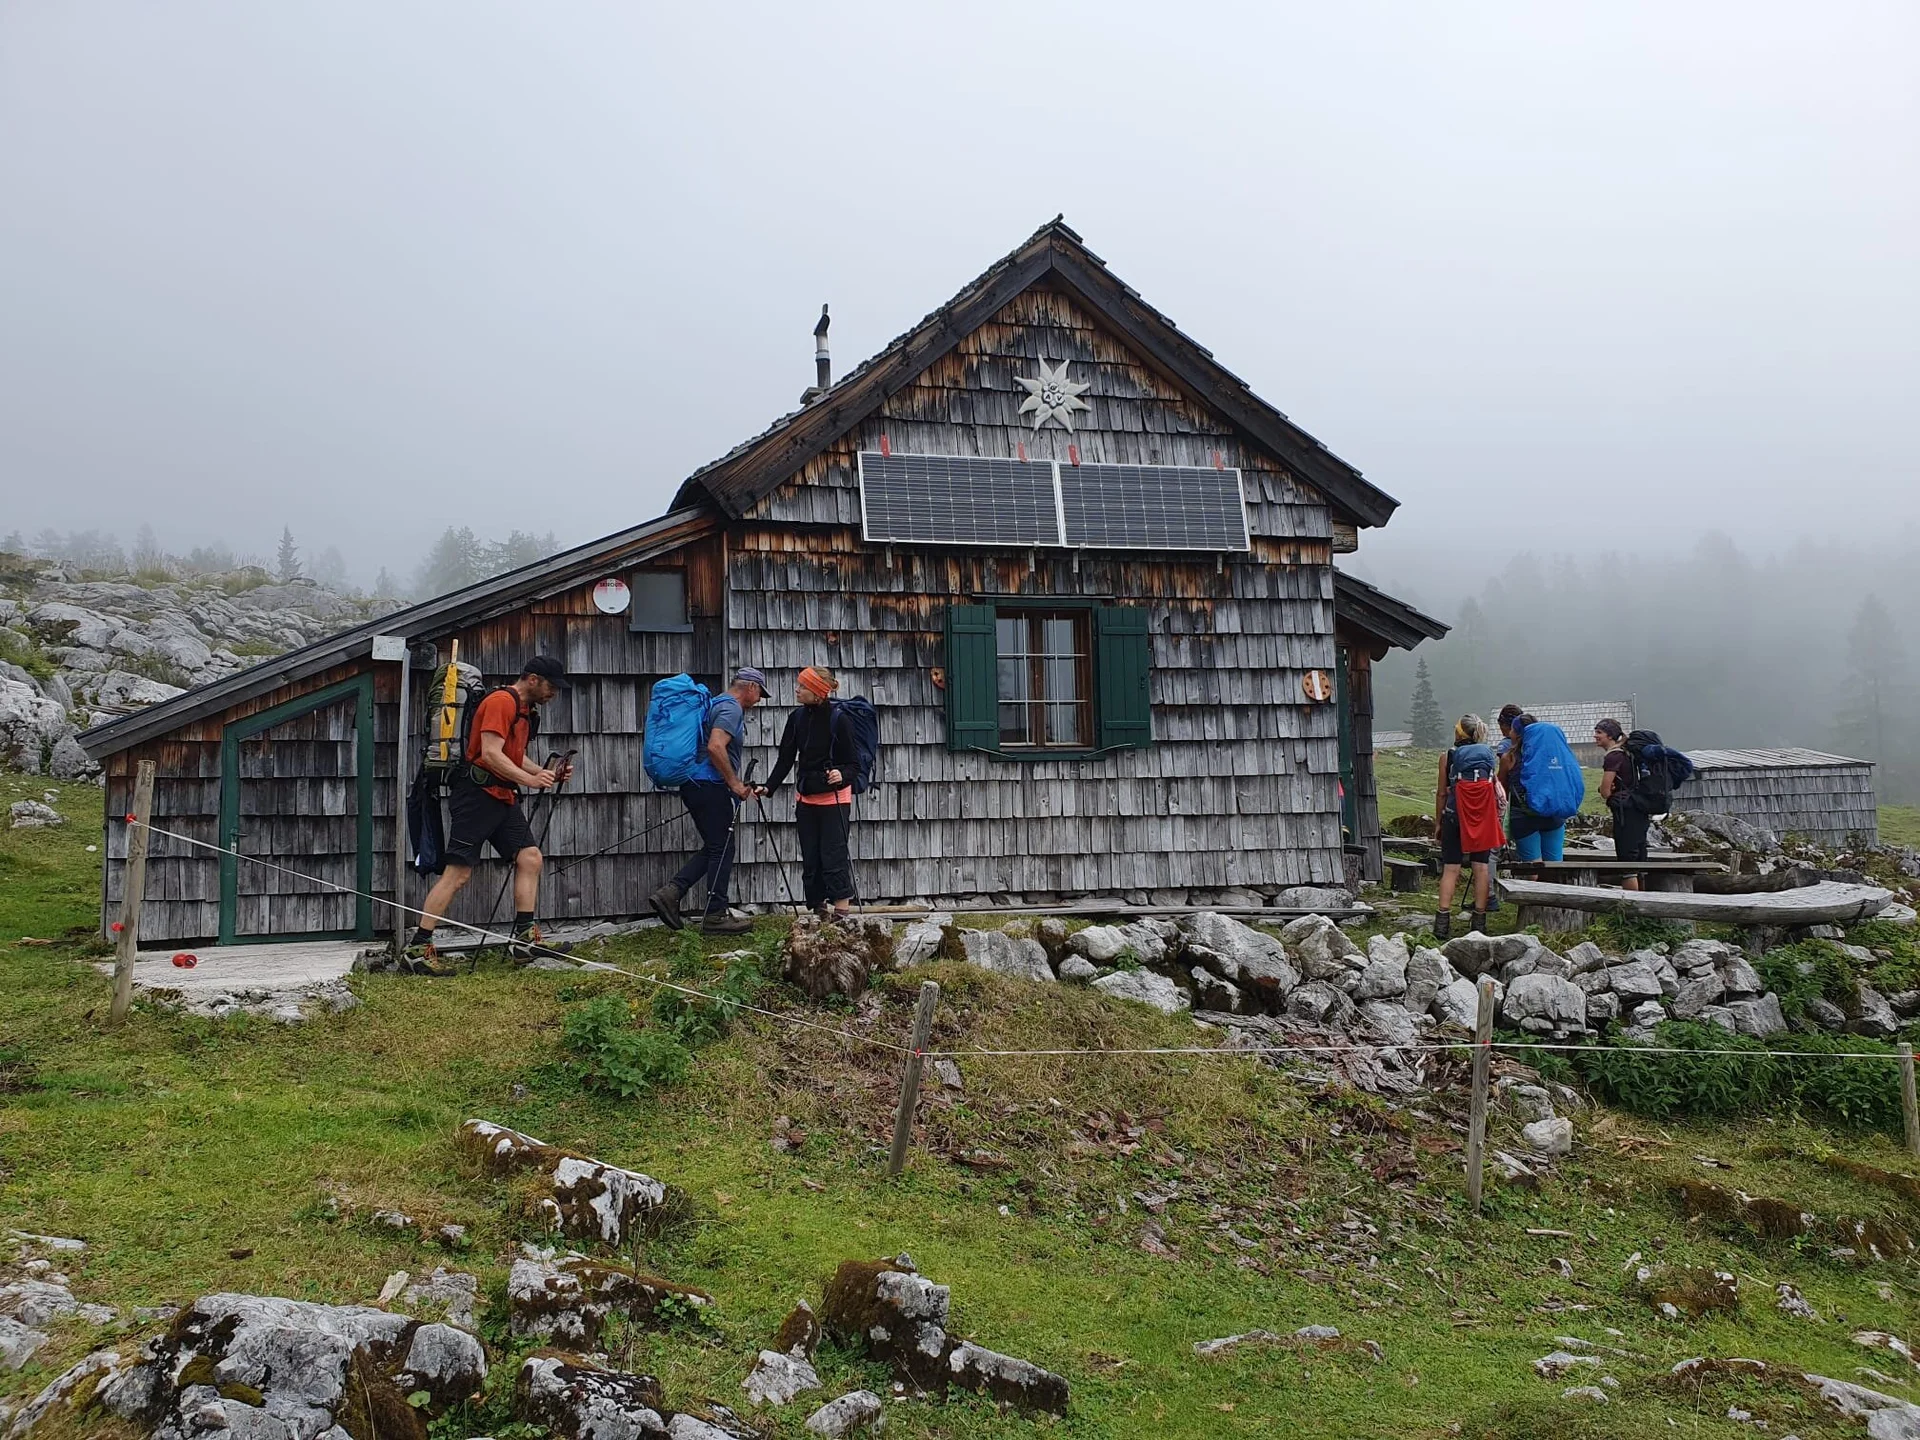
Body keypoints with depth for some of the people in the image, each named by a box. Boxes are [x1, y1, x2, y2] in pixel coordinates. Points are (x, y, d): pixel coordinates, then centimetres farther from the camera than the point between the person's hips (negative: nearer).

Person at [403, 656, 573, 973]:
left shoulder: (524, 709, 19)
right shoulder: (500, 702, -12)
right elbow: (491, 754, -21)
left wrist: (547, 773, 9)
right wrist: (530, 780, -26)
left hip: (503, 798, 10)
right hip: (477, 793, -10)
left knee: (530, 858, 2)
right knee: (458, 872, -10)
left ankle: (523, 937, 4)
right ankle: (416, 949, -6)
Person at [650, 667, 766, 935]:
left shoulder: (719, 705, 21)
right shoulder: (731, 708, -11)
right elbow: (716, 747, -25)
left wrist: (736, 784, 25)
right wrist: (734, 783, -18)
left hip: (695, 785, 10)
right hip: (711, 786, -10)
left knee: (714, 848, 14)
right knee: (722, 849, -2)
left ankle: (670, 893, 3)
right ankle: (715, 916, 2)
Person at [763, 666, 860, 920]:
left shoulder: (837, 718, -12)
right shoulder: (797, 718, 3)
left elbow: (853, 761, -8)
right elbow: (786, 758, 7)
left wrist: (842, 775, -28)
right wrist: (769, 787, -4)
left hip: (834, 798, -6)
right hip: (806, 797, 6)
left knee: (833, 856, -8)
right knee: (810, 859, 7)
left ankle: (842, 908, -3)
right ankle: (819, 909, 13)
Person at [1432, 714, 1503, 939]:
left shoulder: (1448, 757, 2)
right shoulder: (1490, 755, 9)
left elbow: (1441, 793, 2)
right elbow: (1495, 785, 5)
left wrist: (1438, 822, 9)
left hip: (1455, 813, -2)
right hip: (1484, 817, 2)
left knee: (1450, 868, -1)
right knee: (1481, 867, 5)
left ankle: (1443, 920, -10)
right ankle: (1479, 921, 4)